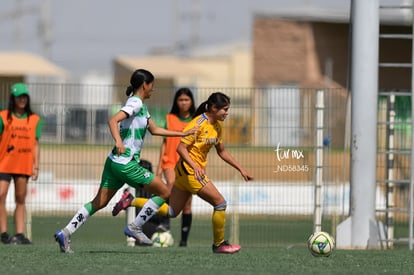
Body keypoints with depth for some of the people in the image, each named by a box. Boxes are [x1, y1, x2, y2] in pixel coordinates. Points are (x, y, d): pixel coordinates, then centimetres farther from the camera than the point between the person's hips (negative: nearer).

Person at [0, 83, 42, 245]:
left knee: (21, 199, 4)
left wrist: (36, 166, 3)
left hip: (24, 165, 3)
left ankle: (20, 234, 4)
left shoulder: (34, 120, 10)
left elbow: (35, 144, 10)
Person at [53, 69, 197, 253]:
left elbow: (154, 130, 29)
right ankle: (135, 227, 2)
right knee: (164, 192, -1)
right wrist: (118, 141, -40)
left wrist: (182, 134, 29)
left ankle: (65, 233, 2)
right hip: (125, 164, -10)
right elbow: (113, 121, -24)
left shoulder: (142, 106, 19)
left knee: (99, 203, 8)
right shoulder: (135, 103, -11)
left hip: (115, 162, 10)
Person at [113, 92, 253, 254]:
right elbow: (181, 148, -19)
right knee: (220, 203, -7)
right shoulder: (199, 123, -16)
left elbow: (222, 152, 22)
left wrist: (240, 169, 18)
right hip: (189, 170, -9)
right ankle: (219, 244, 4)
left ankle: (132, 202, 12)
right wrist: (195, 166, -32)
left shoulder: (216, 126, 11)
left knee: (172, 212, 12)